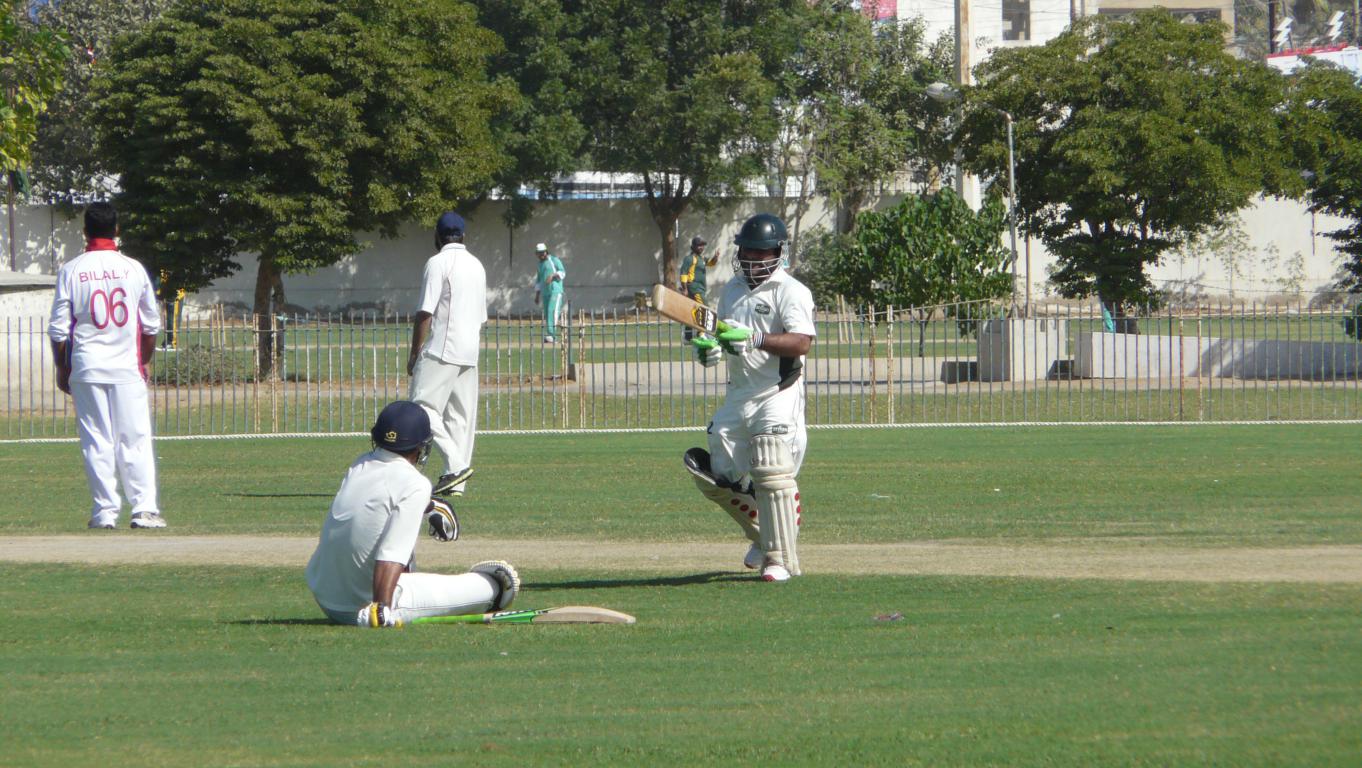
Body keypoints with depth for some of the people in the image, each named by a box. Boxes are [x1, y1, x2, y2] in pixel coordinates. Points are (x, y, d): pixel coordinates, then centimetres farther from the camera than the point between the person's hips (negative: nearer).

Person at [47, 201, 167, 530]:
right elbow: (151, 324, 7)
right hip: (127, 367, 0)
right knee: (136, 440, 1)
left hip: (86, 367, 0)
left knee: (96, 441, 4)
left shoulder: (71, 271, -2)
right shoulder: (133, 269, 1)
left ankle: (105, 510, 2)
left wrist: (62, 369, 9)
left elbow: (58, 329, -2)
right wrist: (144, 362, 21)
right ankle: (145, 508, -5)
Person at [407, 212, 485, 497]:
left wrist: (414, 352, -7)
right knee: (462, 416, 7)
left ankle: (456, 464, -22)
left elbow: (425, 313, -12)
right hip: (469, 352, 8)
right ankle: (456, 483, 3)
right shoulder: (477, 265, 16)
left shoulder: (438, 263, -8)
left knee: (423, 408, -8)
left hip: (441, 350, -8)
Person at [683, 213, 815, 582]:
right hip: (738, 396, 8)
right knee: (717, 476, 5)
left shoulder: (790, 291, -8)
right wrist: (708, 347, 2)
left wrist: (755, 339, -34)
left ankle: (781, 559, -11)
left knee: (772, 475, -17)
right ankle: (763, 535, 27)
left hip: (778, 396, -8)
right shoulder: (732, 289, 16)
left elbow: (802, 343, -21)